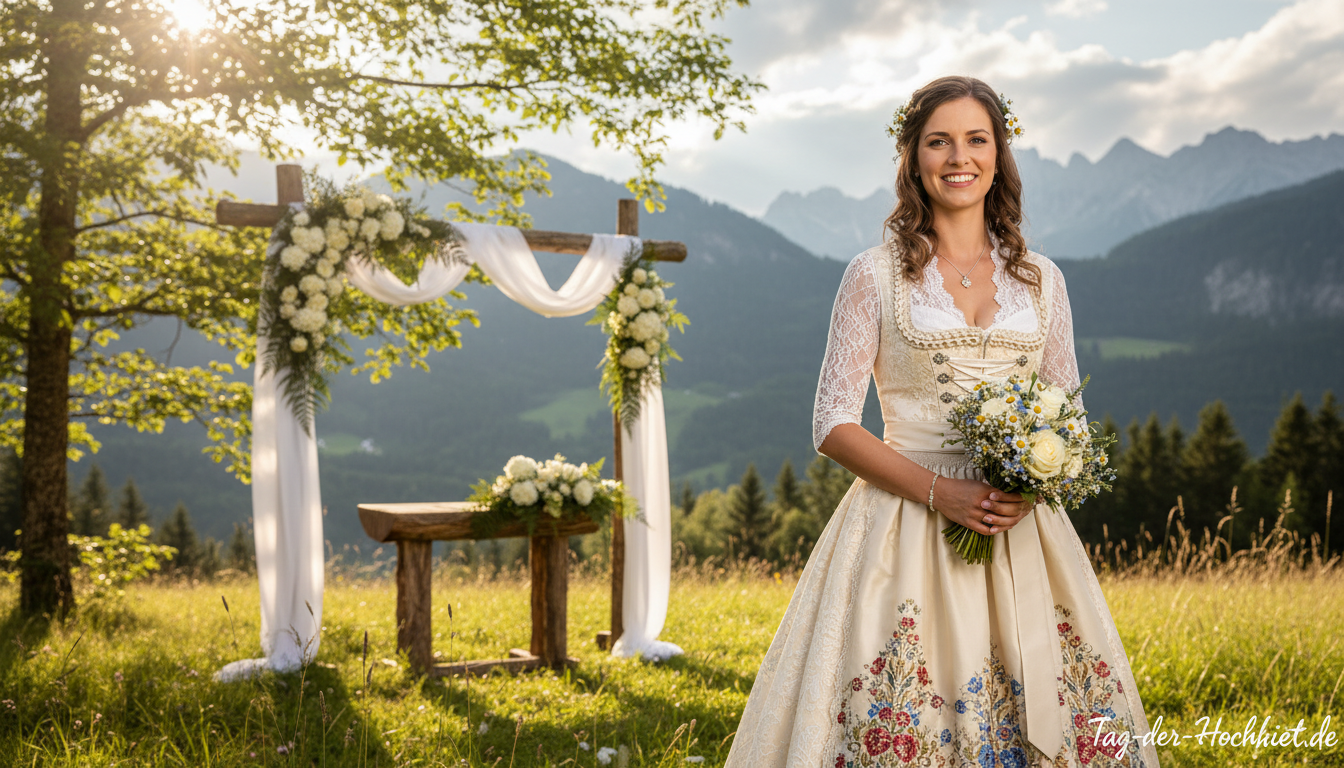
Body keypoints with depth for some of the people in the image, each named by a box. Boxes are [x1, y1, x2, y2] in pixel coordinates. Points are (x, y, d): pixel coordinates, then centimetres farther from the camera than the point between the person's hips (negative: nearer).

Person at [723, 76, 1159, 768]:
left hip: (1023, 539, 3)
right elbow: (833, 424, -3)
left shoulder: (1040, 279, 10)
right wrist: (939, 490, -15)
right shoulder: (875, 275, 0)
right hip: (907, 529, -3)